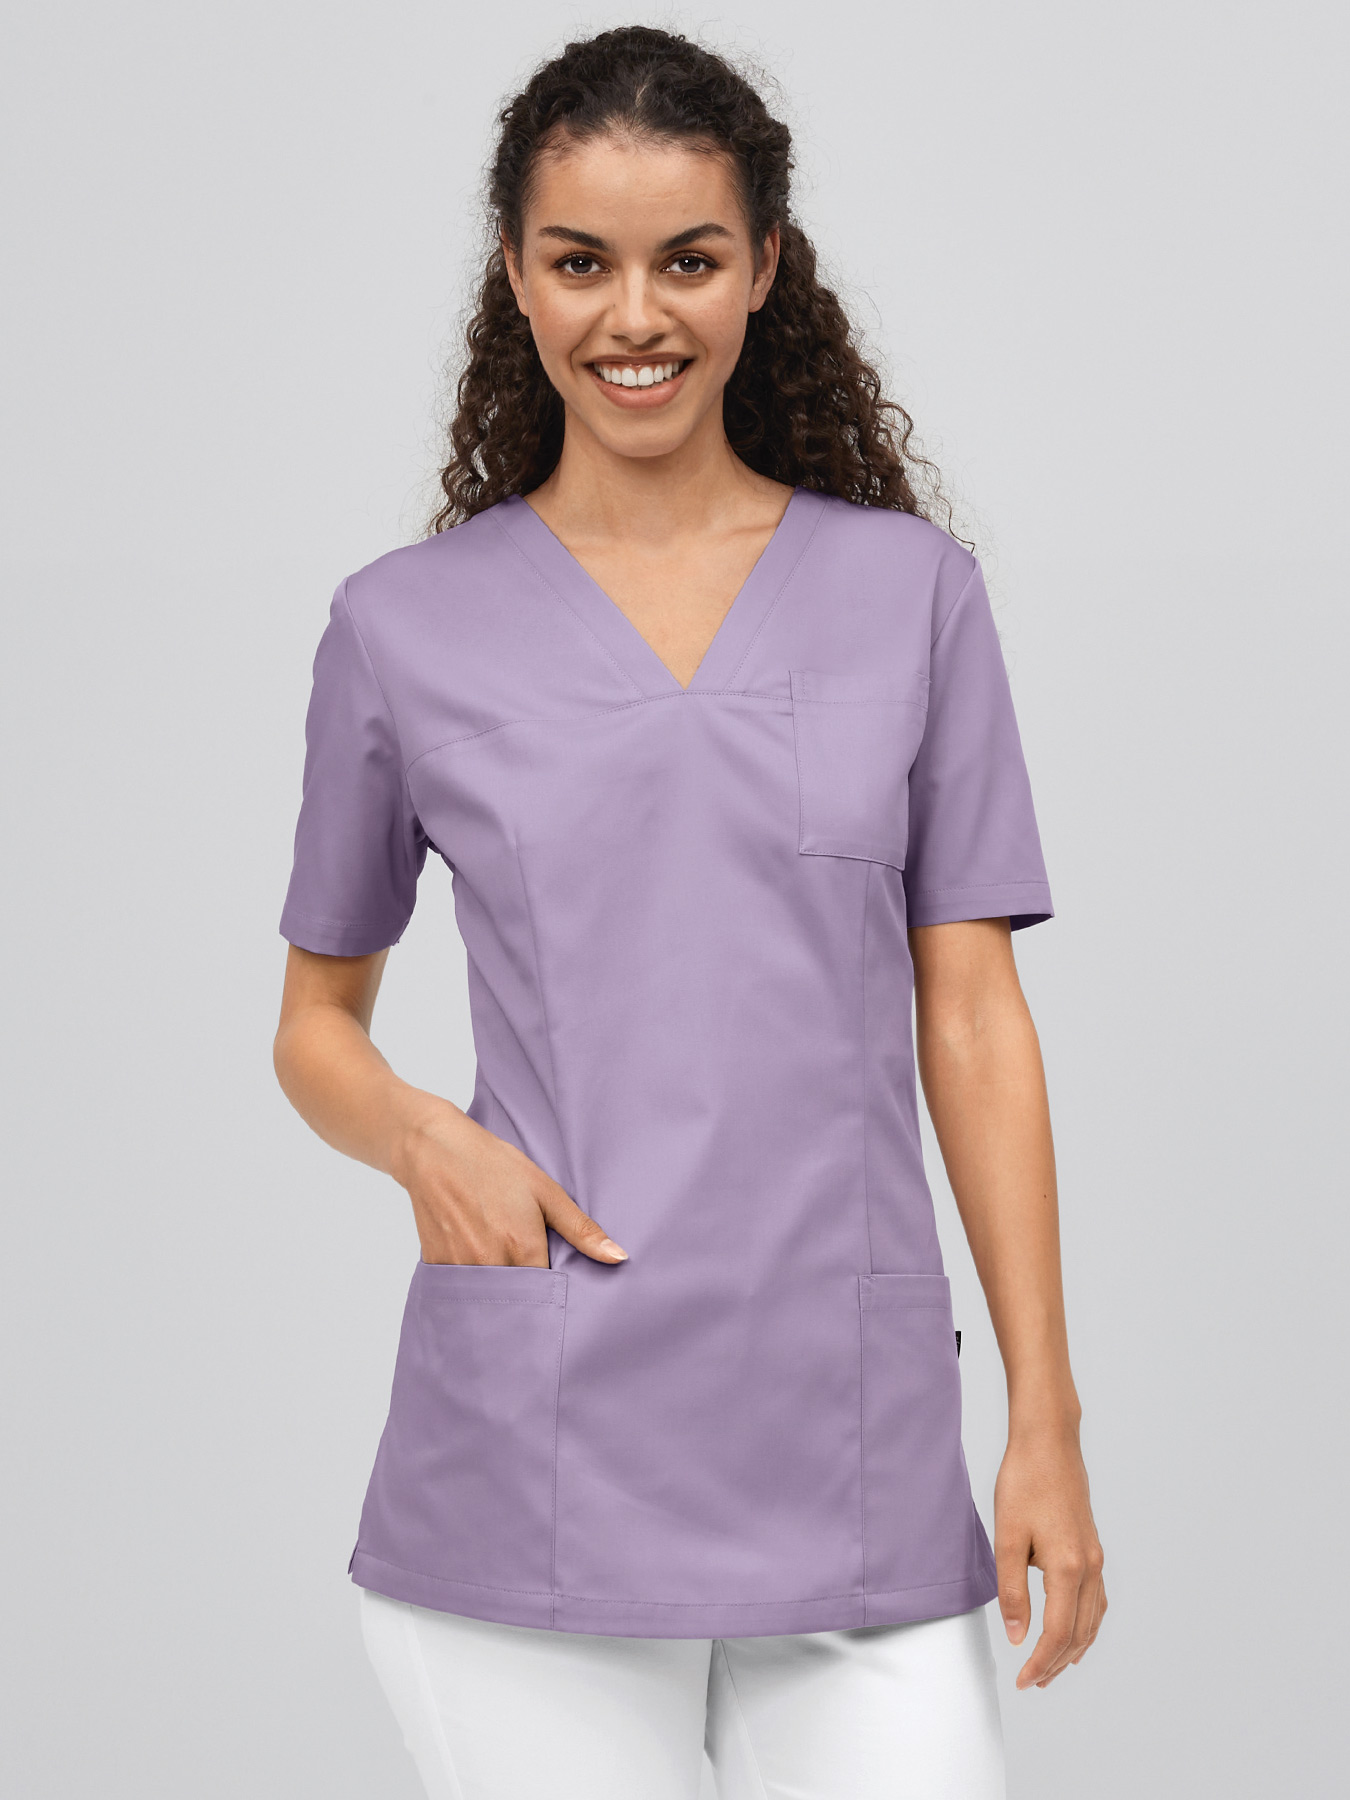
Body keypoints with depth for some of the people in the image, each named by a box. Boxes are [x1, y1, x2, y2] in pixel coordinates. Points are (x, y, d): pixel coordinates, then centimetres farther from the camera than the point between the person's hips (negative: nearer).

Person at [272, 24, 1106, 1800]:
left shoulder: (914, 592, 6)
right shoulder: (406, 627, 4)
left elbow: (974, 1020, 5)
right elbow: (317, 1020, 14)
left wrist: (1047, 1421, 0)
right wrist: (422, 1137, -9)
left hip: (860, 1468, 1)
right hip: (538, 1462, -1)